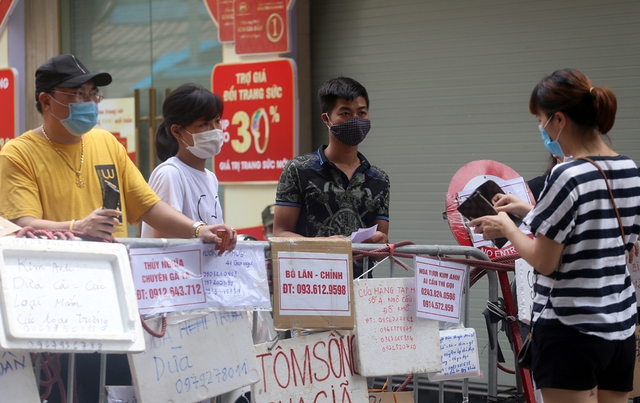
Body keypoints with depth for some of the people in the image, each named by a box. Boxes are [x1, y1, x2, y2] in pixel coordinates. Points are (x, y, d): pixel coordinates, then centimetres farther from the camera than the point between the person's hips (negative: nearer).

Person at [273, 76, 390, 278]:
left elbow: (382, 236, 18)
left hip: (360, 278, 5)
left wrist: (380, 242, -5)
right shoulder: (298, 170, 7)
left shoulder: (379, 180, 18)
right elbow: (280, 234, 2)